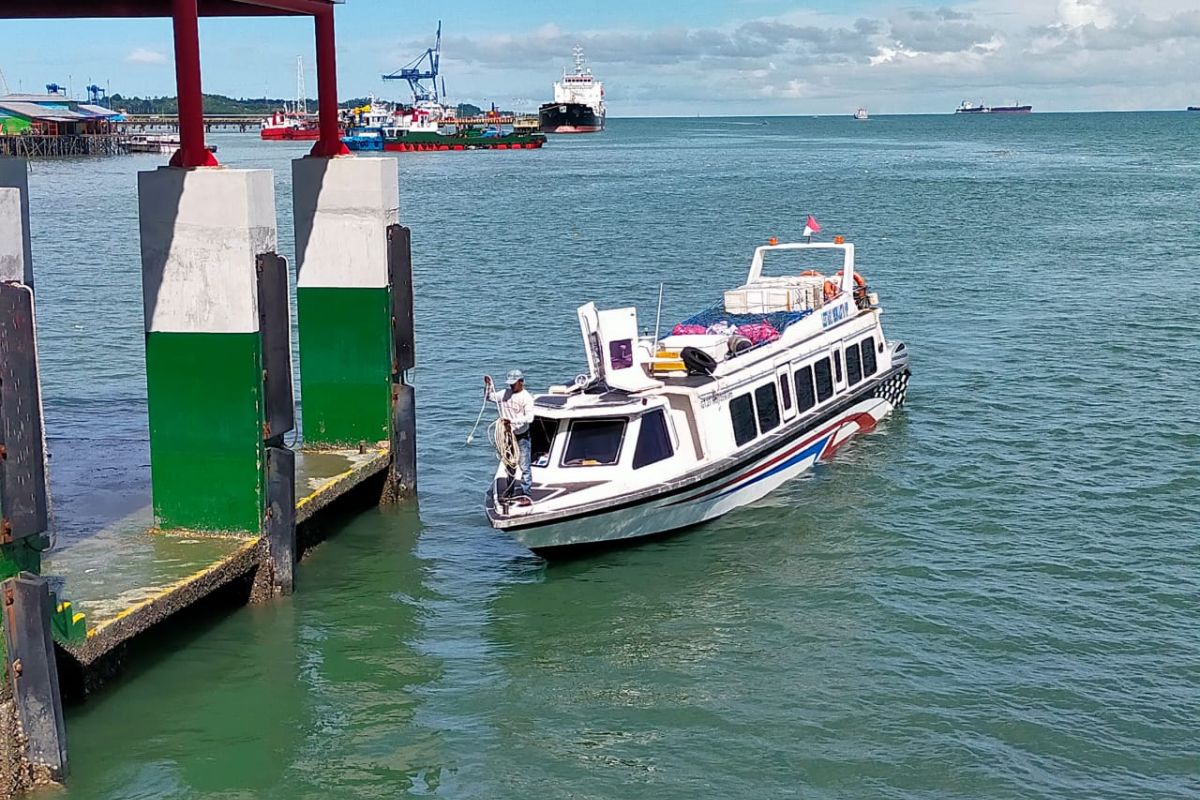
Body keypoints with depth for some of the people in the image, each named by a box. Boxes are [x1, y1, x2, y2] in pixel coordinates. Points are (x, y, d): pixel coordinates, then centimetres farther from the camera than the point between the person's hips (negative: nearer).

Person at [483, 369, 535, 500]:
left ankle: (527, 494, -6)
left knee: (524, 467, -8)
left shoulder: (526, 397, -13)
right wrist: (488, 385, 1)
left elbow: (529, 418, -23)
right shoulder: (505, 393, 5)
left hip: (521, 436, -7)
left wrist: (511, 421, -30)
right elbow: (489, 397, 18)